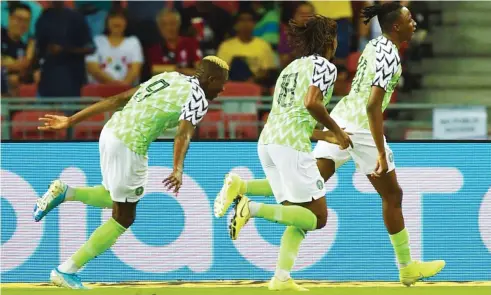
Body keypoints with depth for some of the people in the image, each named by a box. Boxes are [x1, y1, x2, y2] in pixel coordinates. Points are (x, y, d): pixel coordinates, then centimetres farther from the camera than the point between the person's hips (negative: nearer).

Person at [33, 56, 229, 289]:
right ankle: (66, 271, 8)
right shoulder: (198, 99, -4)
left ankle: (65, 193, 9)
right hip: (130, 146, -8)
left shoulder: (168, 78, 19)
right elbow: (183, 135, -23)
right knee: (124, 217, 8)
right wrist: (178, 170, -39)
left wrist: (71, 121, 15)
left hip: (111, 132, 8)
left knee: (115, 199, 30)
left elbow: (118, 100, 16)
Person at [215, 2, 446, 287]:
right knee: (393, 195, 8)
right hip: (362, 126, -8)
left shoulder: (375, 45, 12)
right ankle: (407, 268, 17)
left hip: (341, 118, 8)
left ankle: (241, 187, -17)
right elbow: (373, 106, -25)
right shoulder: (390, 56, -16)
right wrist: (381, 153, -25)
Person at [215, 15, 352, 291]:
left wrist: (328, 137, 29)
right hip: (291, 145, -9)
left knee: (300, 218, 13)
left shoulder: (292, 68, 25)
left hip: (268, 141, 9)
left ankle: (282, 278, -3)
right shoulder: (324, 66, 0)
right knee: (317, 218, -4)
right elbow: (312, 103, -18)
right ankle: (252, 208, -21)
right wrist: (337, 131, -4)